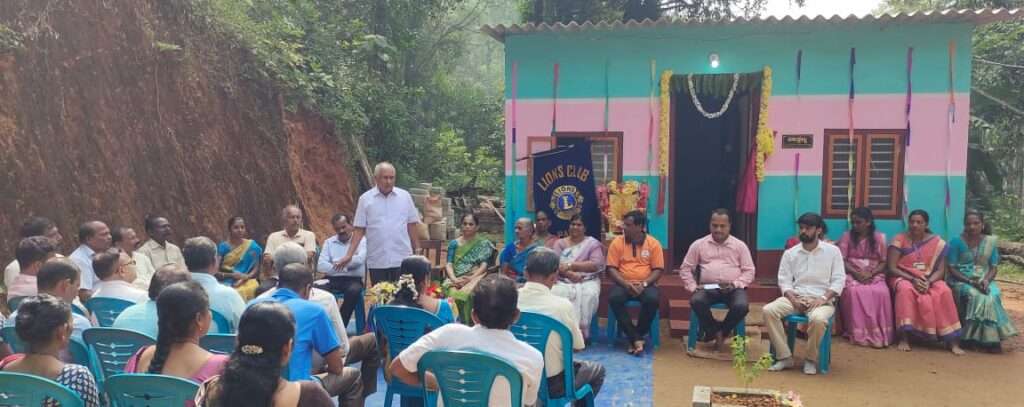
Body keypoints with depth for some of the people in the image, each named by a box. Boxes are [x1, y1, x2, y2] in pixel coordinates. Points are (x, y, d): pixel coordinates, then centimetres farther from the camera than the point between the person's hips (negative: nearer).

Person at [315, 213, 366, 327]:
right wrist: (346, 267, -8)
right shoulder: (329, 242, 16)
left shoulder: (361, 240, 7)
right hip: (332, 280, 3)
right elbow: (321, 266, 1)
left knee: (354, 291, -37)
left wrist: (339, 263, -4)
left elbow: (359, 259, -14)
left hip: (353, 280, -3)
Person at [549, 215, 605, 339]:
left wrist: (570, 265, -9)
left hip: (587, 281, -1)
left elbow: (596, 264, -5)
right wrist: (570, 274, -17)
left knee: (590, 295, -35)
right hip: (563, 281, 1)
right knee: (555, 293, -33)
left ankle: (581, 331, -25)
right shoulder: (560, 243, 17)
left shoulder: (593, 243, 11)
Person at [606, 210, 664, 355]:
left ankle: (636, 337, -15)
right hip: (623, 284, 1)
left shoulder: (653, 243, 0)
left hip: (646, 285, -1)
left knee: (652, 299, -33)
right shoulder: (617, 242, 2)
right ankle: (636, 338, -26)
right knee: (614, 298, -32)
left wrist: (644, 284, -17)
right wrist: (625, 284, -17)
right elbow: (611, 268, -2)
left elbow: (658, 269, -1)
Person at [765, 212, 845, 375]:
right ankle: (784, 357, -16)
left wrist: (823, 298, -15)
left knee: (818, 319, -38)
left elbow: (838, 281, 0)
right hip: (795, 297, 3)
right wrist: (793, 300, -13)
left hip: (822, 299, -2)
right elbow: (784, 281, 5)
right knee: (768, 310, -26)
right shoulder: (790, 253, 10)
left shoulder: (832, 251, 5)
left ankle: (810, 359, -11)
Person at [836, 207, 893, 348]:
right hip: (852, 274, -1)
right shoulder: (847, 236, 7)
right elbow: (841, 261, 1)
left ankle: (880, 333, -26)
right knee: (855, 291, -35)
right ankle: (858, 334, -32)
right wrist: (856, 273, -16)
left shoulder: (879, 237, 8)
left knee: (881, 292, -33)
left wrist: (871, 273, -13)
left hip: (874, 275, 1)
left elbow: (883, 262, 5)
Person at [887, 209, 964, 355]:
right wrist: (913, 279, -20)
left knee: (944, 291, -29)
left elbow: (940, 270, -1)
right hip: (904, 278, -2)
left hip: (930, 280, 2)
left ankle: (952, 340, -25)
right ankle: (903, 338, -35)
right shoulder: (899, 240, -3)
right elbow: (891, 268, -8)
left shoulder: (937, 242, 3)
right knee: (906, 289, -36)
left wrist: (928, 282, -20)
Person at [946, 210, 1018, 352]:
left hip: (984, 280, 2)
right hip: (961, 281, -2)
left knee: (992, 296, -30)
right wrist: (969, 281, -18)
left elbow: (994, 267, 6)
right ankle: (989, 338, -21)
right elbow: (952, 268, -6)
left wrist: (986, 280, -15)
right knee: (977, 296, -32)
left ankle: (989, 337, -21)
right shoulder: (957, 241, -4)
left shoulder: (990, 241, 6)